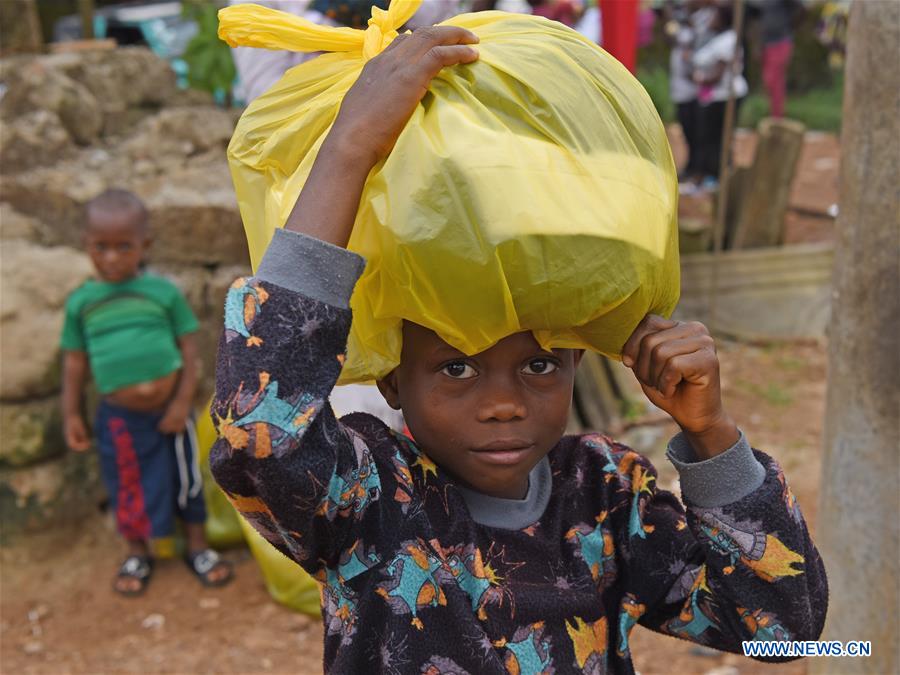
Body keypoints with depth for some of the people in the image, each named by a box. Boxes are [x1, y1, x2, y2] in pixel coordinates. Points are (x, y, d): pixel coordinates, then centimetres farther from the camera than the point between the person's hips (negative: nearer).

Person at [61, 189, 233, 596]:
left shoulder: (163, 292, -8)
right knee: (128, 485, 15)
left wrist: (182, 403, -9)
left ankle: (197, 547, 35)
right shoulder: (81, 302, -3)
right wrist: (71, 414, 3)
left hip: (168, 411, -1)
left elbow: (188, 349, -5)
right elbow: (75, 360, 3)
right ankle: (138, 554, 37)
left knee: (185, 478, 15)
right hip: (118, 418, 1)